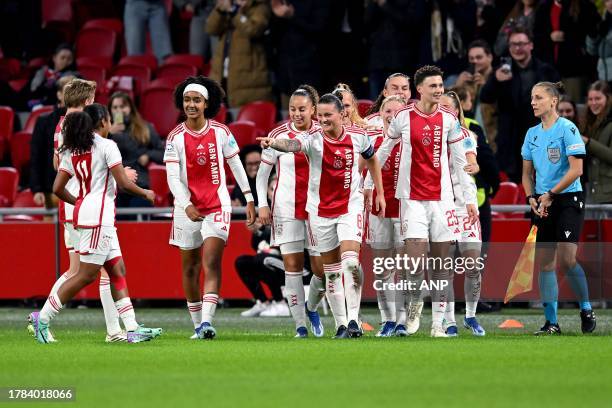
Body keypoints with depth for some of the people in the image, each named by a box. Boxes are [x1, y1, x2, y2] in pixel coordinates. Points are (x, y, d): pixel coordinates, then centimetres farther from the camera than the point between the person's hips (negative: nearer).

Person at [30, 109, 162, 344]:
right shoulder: (106, 146, -9)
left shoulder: (71, 151, 12)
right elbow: (123, 183, -11)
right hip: (99, 215, -9)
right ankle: (42, 318, -7)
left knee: (118, 272, 9)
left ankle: (132, 329, 7)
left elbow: (57, 188, 11)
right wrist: (145, 193, 7)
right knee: (86, 275, -6)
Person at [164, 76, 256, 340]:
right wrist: (186, 205, -22)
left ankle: (207, 322, -23)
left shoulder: (221, 132, -1)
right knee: (190, 268, 9)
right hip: (187, 207, 2)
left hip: (217, 206, -2)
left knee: (211, 264, -15)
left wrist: (249, 199, 6)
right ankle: (197, 323, 21)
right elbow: (173, 177, -8)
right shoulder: (175, 138, -2)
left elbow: (236, 165, 7)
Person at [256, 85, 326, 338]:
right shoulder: (278, 135, -2)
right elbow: (262, 173, 6)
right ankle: (300, 325, 1)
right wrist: (262, 205, -2)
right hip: (286, 209, -1)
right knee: (292, 265, -3)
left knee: (321, 267, -3)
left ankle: (311, 307, 26)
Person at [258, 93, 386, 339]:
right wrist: (274, 143, -58)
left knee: (350, 262, -18)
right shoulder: (314, 138, -13)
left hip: (350, 206, 0)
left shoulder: (357, 136, -5)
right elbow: (293, 145, -36)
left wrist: (380, 192, 15)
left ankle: (353, 319, -14)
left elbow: (372, 159, 16)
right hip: (320, 210, 0)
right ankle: (341, 324, 15)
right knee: (331, 271, 6)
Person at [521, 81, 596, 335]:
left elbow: (576, 169, -15)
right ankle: (551, 322, 6)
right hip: (543, 203, 6)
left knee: (566, 260, -16)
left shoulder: (567, 129, -9)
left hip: (568, 200, -6)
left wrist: (550, 195, -14)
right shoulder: (532, 134, 11)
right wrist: (531, 198, 0)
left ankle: (586, 309, 4)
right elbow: (527, 173, 17)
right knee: (544, 263, 2)